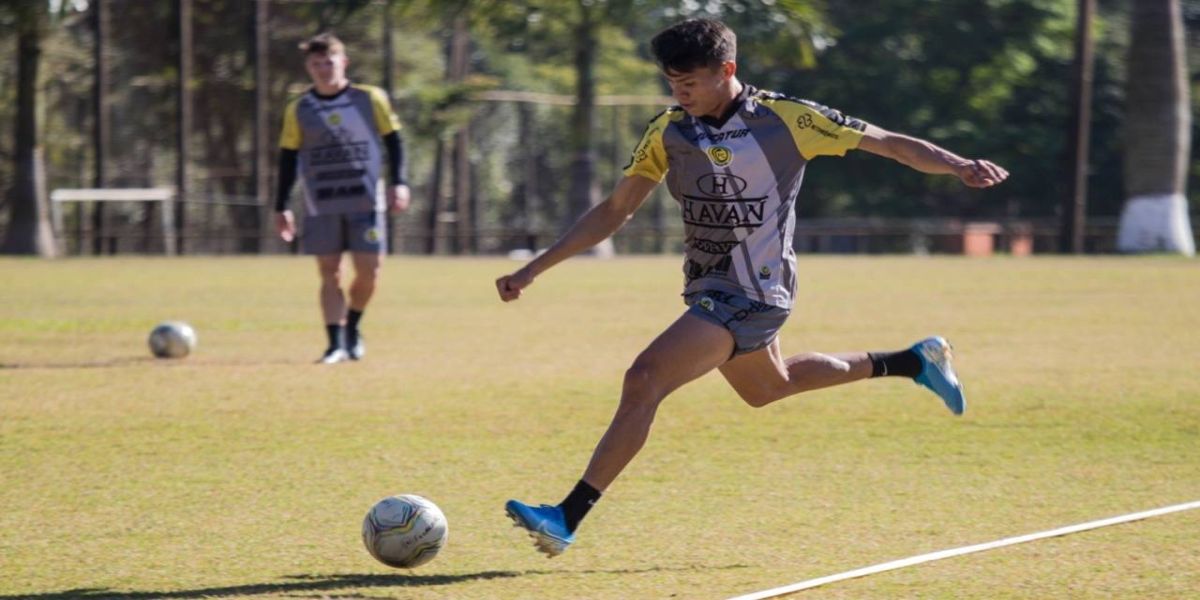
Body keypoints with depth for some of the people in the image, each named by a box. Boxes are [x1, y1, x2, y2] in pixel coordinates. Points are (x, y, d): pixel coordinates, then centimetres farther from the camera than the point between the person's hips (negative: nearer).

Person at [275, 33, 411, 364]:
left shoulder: (370, 99, 4)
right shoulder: (298, 110, 6)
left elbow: (393, 141, 8)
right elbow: (288, 159, 10)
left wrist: (398, 182, -2)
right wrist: (281, 207, 7)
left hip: (366, 201, -1)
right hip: (321, 206, 1)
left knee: (368, 270, -5)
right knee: (329, 273, -2)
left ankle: (352, 327, 19)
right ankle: (336, 343, 0)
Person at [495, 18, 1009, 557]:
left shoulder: (787, 119, -14)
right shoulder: (669, 132, 0)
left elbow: (887, 143, -7)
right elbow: (614, 212, 6)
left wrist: (959, 166, -21)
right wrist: (533, 269, 0)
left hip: (750, 294, -8)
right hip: (710, 290, 8)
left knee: (644, 381, -22)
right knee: (766, 387, 28)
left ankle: (567, 518, -20)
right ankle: (916, 362, 45)